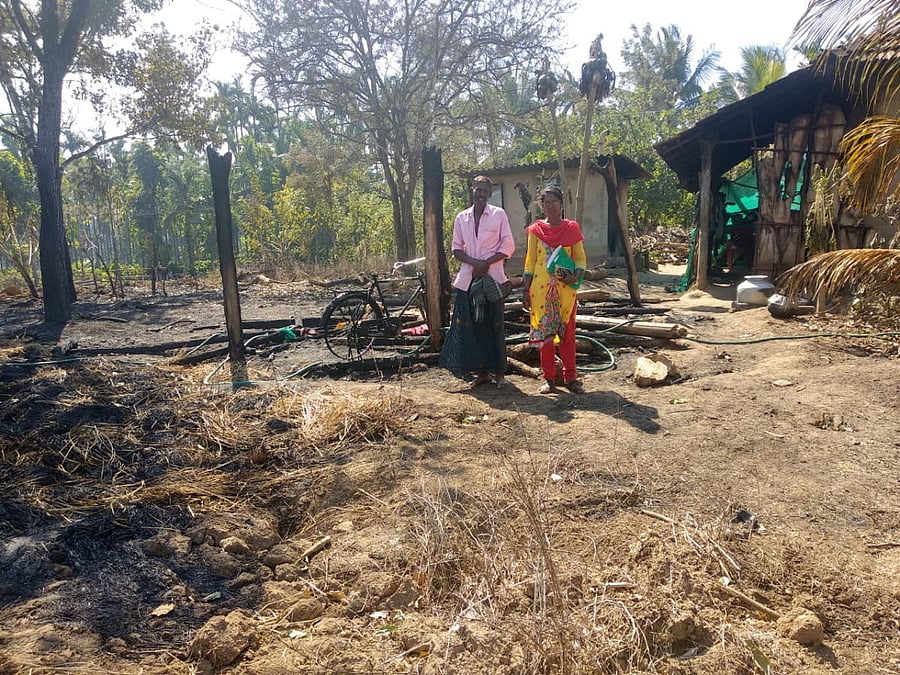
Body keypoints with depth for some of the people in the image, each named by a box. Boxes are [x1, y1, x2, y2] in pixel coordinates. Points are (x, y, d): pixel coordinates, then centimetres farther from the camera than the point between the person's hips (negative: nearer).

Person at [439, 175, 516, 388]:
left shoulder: (498, 214, 2)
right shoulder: (461, 218, 10)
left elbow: (508, 247, -1)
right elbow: (456, 249, 9)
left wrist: (486, 263, -12)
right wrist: (475, 262, -9)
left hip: (493, 277, -3)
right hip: (468, 278, 3)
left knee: (495, 324, 0)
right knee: (473, 325, 3)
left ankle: (499, 371, 9)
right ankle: (482, 371, 13)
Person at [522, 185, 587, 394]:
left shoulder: (571, 228, 4)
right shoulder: (535, 230, 4)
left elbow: (580, 258, 5)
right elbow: (530, 261, 5)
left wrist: (576, 276, -15)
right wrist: (526, 290, 1)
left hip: (565, 289, 0)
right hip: (541, 288, 0)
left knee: (567, 332, 4)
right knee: (544, 333, 5)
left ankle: (570, 377, 13)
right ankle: (548, 378, 14)